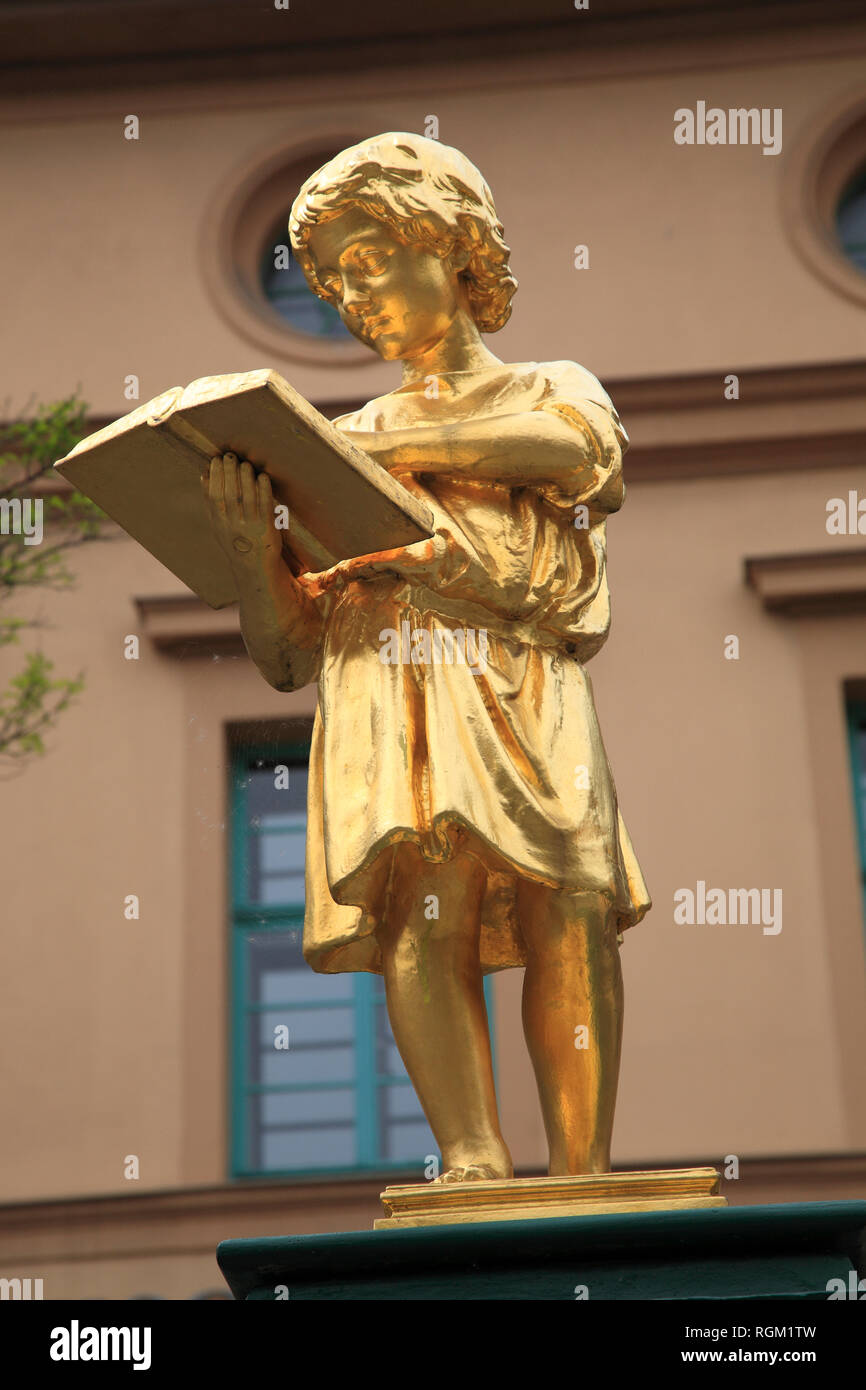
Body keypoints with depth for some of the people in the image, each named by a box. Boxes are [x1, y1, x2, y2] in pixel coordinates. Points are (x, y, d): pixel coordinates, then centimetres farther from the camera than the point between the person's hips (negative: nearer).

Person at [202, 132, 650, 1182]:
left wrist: (376, 443, -5)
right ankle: (472, 1160, -34)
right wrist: (253, 556, -4)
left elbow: (575, 446, -6)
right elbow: (285, 658, 18)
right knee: (425, 912, -24)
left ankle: (582, 1179, -25)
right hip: (382, 706, 1)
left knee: (569, 910, -22)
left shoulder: (553, 389, 23)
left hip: (523, 696, -1)